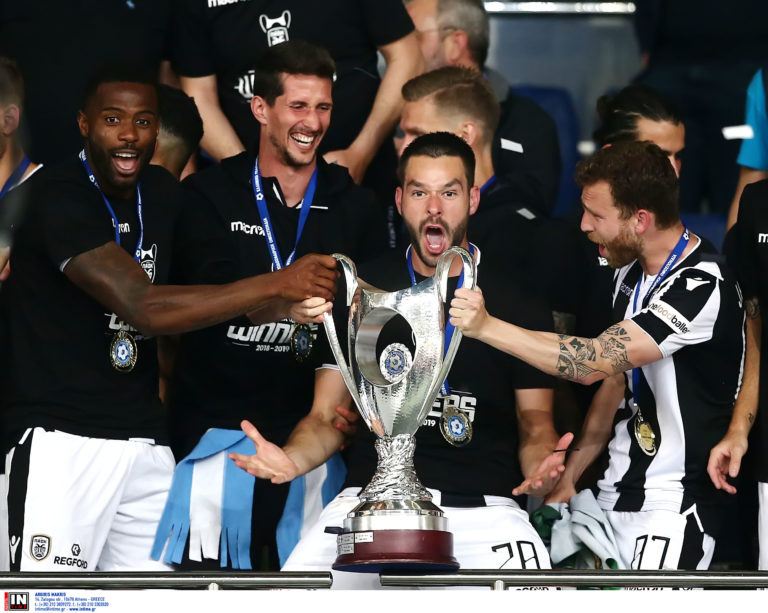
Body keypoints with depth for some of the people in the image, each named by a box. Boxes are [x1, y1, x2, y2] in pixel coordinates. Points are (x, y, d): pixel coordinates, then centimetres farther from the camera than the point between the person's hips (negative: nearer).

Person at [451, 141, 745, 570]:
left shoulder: (702, 287, -19)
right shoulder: (632, 274, 12)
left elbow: (593, 362, -25)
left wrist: (485, 326, -25)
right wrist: (570, 474, 13)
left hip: (674, 505, -8)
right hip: (615, 494, 8)